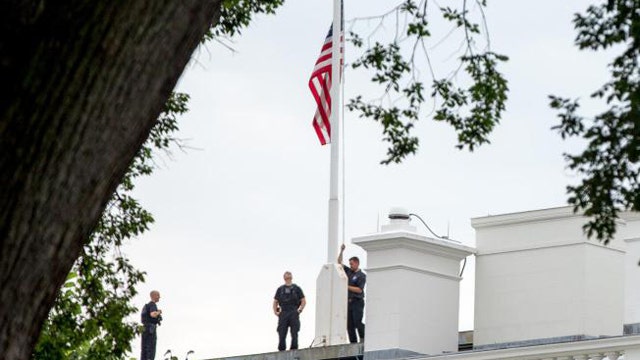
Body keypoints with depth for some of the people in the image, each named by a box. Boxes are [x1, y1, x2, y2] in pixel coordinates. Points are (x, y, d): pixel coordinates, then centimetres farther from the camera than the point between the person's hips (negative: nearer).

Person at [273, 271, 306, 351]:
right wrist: (275, 311, 5)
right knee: (281, 334, -4)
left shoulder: (296, 288, 11)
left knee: (294, 334, -8)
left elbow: (303, 301, 9)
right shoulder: (280, 289, 18)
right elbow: (275, 302, 20)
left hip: (294, 314, -2)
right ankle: (281, 351, 0)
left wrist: (299, 310, -4)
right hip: (283, 314, 2)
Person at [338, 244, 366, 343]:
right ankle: (353, 343, 2)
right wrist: (341, 251, 10)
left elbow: (359, 290, -13)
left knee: (358, 323, -13)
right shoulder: (349, 272, 15)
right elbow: (339, 262, 21)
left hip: (357, 301, -7)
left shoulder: (361, 275, -4)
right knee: (349, 325, 2)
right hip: (348, 301, 7)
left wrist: (347, 287, -13)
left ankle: (363, 341, -6)